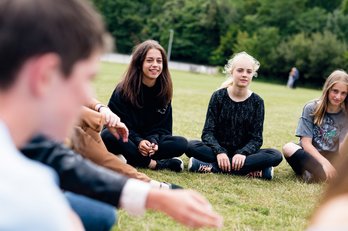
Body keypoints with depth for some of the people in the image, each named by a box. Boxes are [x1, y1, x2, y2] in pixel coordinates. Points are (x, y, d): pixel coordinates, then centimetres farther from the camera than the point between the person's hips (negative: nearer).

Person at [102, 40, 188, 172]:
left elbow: (162, 126, -2)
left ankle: (130, 160, -27)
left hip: (149, 140, 4)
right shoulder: (123, 90, -12)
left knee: (181, 144, -20)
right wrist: (138, 142, -32)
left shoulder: (164, 91, 0)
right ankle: (154, 164, -31)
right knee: (109, 136, -37)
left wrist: (154, 141, -25)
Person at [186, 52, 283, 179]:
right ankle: (251, 170, -33)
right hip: (219, 149, -1)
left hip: (242, 153, 1)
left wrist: (243, 153, -26)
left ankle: (212, 167, -31)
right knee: (192, 146, -30)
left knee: (276, 156, -27)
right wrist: (219, 152, -27)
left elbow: (256, 138, -4)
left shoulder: (257, 102, 0)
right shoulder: (219, 96, -2)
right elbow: (208, 132, -7)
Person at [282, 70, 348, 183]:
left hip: (332, 159, 1)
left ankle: (314, 175, -27)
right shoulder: (311, 108, -6)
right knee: (288, 147, -32)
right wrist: (324, 162, -25)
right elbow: (306, 143, -11)